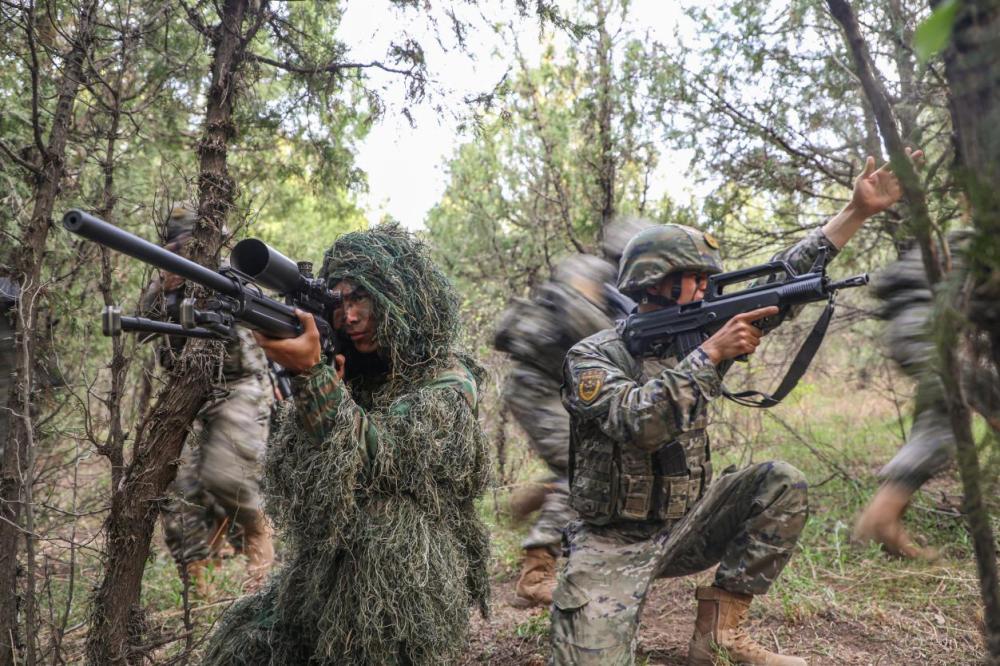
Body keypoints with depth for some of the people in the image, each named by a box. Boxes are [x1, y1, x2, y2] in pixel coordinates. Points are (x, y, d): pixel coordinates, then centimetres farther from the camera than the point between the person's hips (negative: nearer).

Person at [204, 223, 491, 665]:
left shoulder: (448, 383, -10)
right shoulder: (353, 374, 7)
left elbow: (378, 457, -22)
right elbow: (297, 471, 1)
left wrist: (312, 374, -33)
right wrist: (309, 381, -16)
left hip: (402, 590, -5)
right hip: (325, 577, 6)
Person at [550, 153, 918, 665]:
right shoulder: (591, 356, -14)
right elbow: (638, 422, -32)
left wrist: (859, 211, -1)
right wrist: (711, 353, -31)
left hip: (683, 527, 6)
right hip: (611, 545, -6)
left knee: (782, 483, -13)